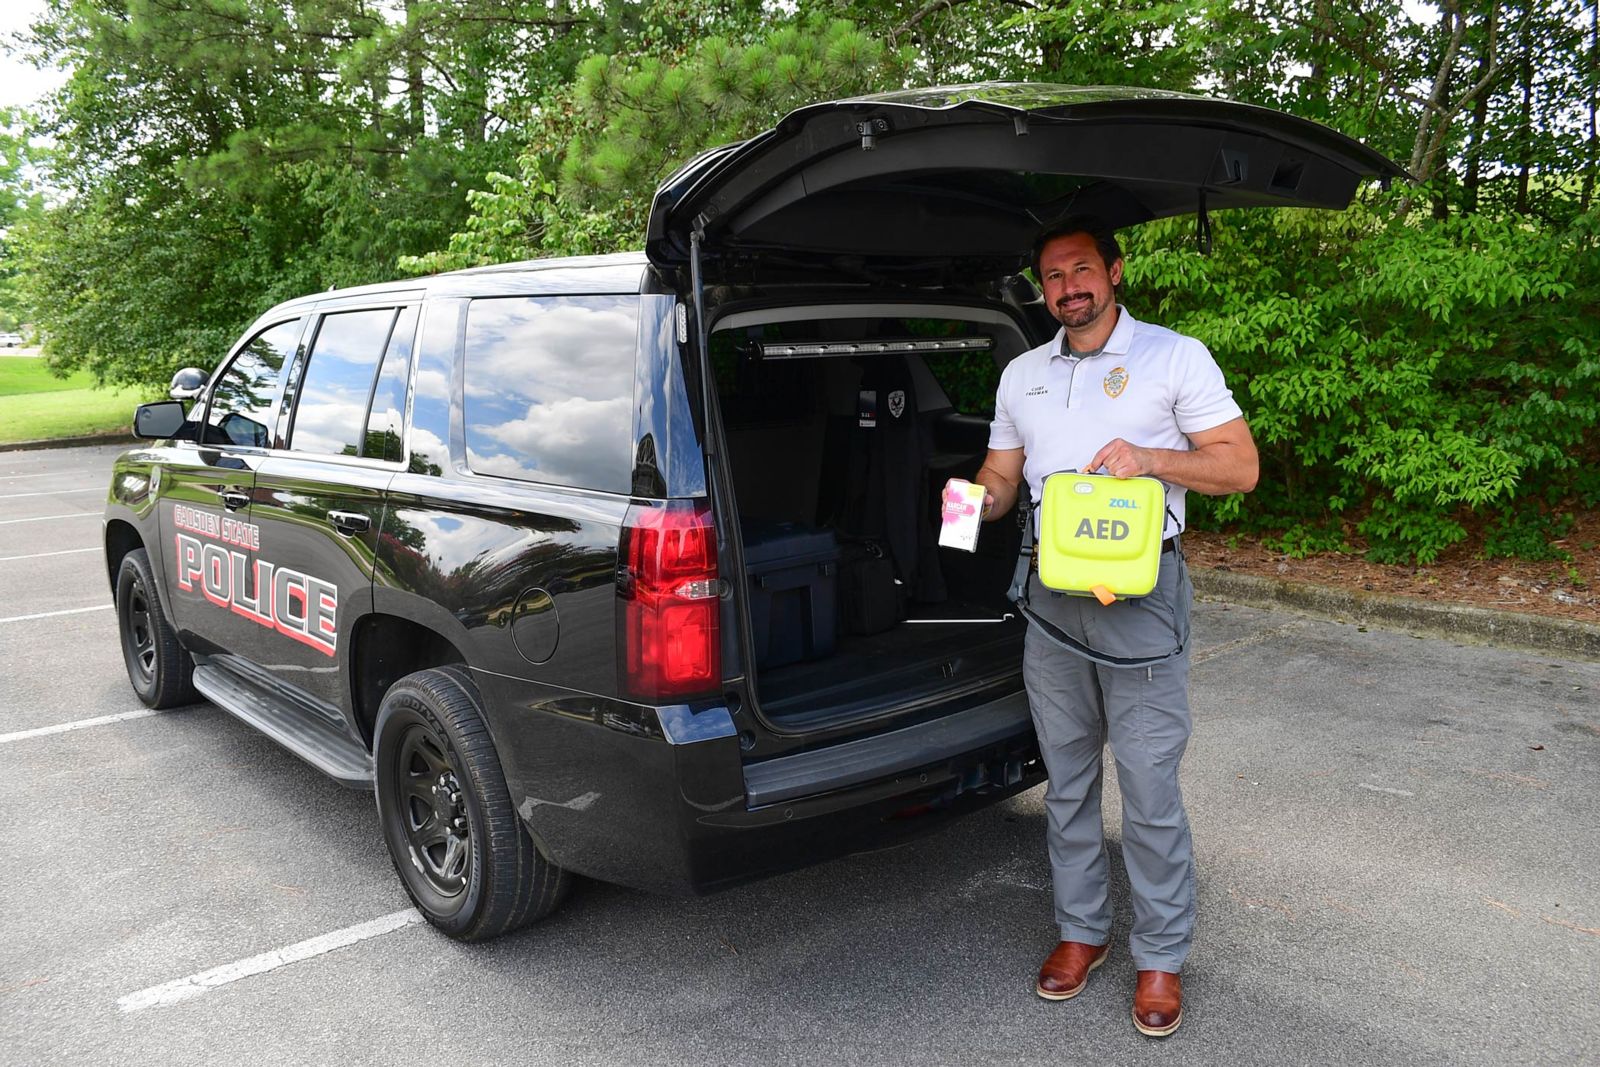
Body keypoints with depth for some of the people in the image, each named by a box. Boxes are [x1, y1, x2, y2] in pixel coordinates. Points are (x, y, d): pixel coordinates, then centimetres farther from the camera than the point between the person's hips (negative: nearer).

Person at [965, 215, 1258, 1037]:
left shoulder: (1174, 356, 0)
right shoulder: (1021, 375, 14)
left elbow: (1241, 467, -3)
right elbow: (1000, 477, 18)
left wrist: (1149, 457, -18)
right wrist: (975, 502, -6)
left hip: (1139, 592, -4)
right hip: (1049, 592, 5)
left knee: (1149, 785, -2)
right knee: (1067, 776, 13)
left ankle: (1160, 956, 14)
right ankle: (1081, 930, 28)